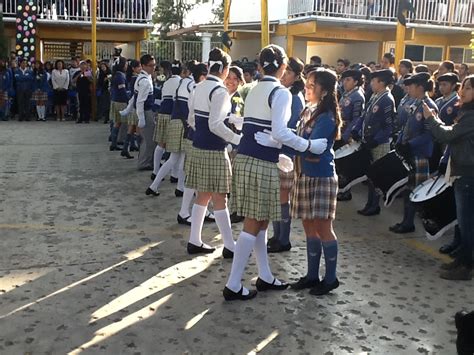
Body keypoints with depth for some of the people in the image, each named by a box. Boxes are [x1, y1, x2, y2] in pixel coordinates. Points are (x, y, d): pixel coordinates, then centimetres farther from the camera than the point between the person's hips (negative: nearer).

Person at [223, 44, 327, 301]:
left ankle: (265, 277, 26)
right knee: (254, 225, -1)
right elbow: (279, 131, -19)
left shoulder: (254, 90, 15)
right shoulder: (281, 92, -9)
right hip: (262, 163, -8)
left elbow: (256, 126, 14)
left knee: (259, 222, 15)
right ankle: (233, 285, 3)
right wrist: (309, 145, -13)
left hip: (244, 158, 8)